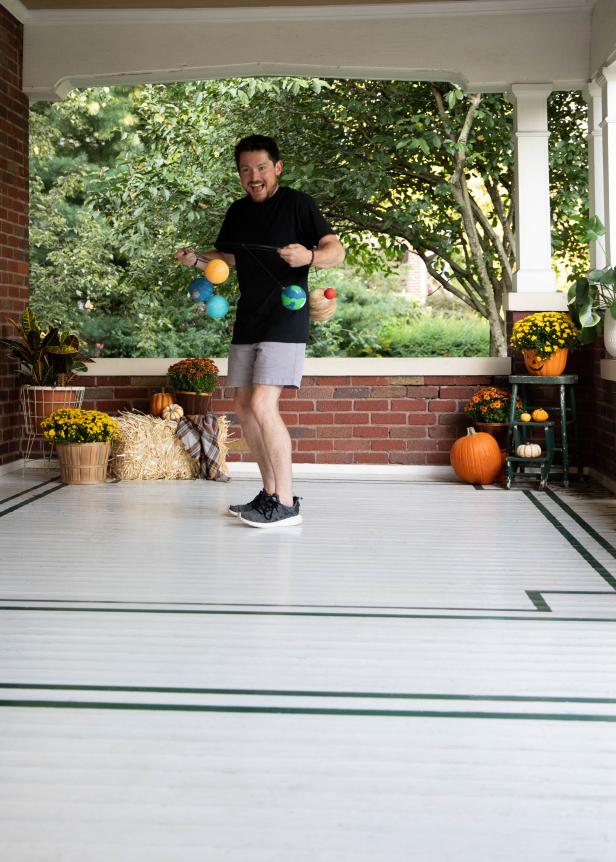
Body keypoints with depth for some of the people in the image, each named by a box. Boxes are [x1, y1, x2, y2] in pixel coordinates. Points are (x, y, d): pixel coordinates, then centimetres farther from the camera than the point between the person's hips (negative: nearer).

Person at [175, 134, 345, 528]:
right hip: (248, 321, 8)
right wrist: (197, 259, 6)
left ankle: (286, 503, -13)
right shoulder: (238, 211, 13)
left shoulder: (297, 203, -6)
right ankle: (270, 493, 19)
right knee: (244, 406, 8)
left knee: (263, 405, -18)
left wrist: (309, 256, -31)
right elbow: (226, 256, 26)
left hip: (285, 322, -8)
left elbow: (336, 251, -10)